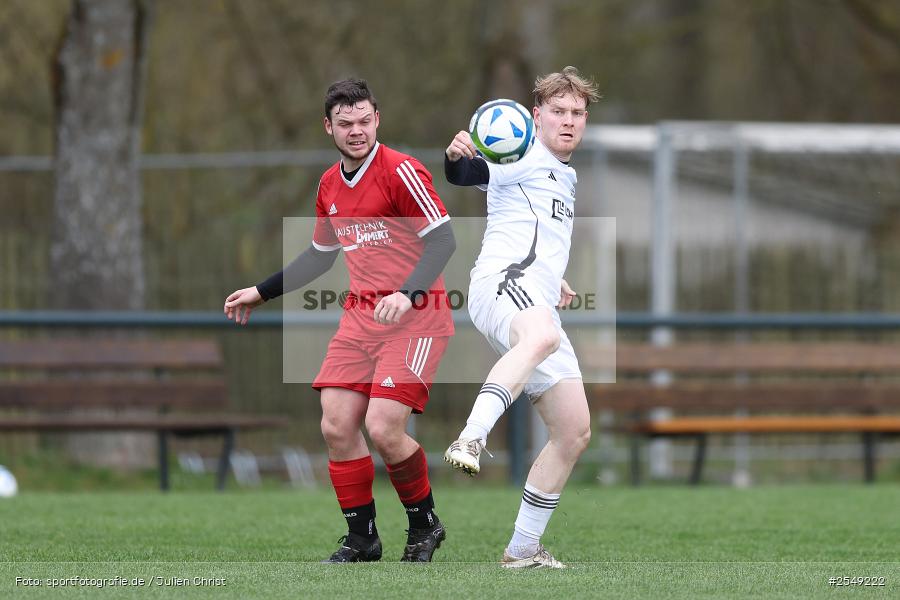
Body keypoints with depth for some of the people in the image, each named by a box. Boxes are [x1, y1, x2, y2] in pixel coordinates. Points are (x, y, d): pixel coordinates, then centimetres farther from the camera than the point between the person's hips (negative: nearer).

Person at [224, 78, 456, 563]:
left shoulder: (401, 171, -11)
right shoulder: (330, 186, 12)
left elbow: (442, 238, -18)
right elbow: (320, 255, 27)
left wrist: (408, 294, -31)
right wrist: (261, 293, 29)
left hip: (414, 317, -7)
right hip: (360, 317, 7)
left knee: (384, 429, -17)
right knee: (337, 426, -4)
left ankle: (424, 524, 7)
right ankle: (361, 537, 11)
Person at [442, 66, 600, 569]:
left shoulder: (567, 177, 32)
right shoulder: (524, 157, 5)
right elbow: (474, 172, -15)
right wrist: (457, 158, -36)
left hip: (539, 307, 9)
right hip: (502, 281, -9)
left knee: (575, 432, 5)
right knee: (541, 336, -44)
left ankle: (524, 549, 12)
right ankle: (471, 440, -59)